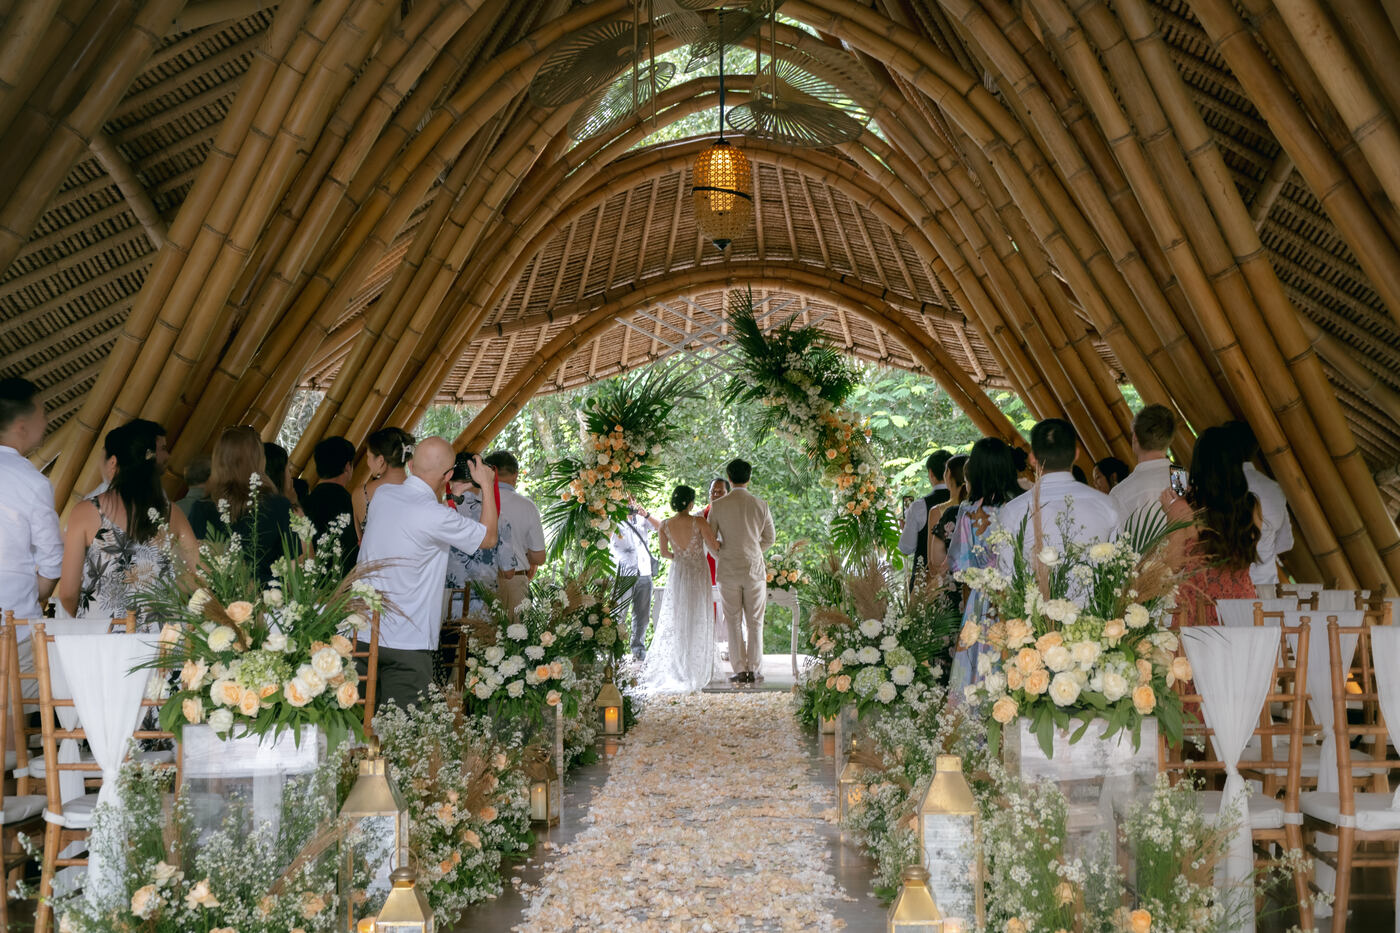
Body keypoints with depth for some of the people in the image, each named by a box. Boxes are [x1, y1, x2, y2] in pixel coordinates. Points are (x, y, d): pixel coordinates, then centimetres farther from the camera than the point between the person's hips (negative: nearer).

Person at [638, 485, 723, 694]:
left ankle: (663, 669, 12)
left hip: (677, 574, 3)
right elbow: (714, 547, -13)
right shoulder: (699, 523, -17)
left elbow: (664, 553, 3)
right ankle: (693, 672, 10)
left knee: (673, 621, 13)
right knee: (696, 622, 7)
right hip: (699, 573, -3)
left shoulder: (665, 525, -6)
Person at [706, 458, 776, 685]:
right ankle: (753, 670, 6)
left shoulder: (717, 506, -6)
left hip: (728, 571, 0)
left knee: (734, 623, 6)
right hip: (755, 569, 1)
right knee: (755, 622, 8)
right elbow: (769, 538, 8)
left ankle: (740, 670, 4)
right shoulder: (760, 505, -3)